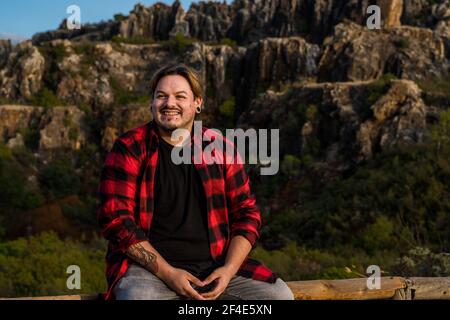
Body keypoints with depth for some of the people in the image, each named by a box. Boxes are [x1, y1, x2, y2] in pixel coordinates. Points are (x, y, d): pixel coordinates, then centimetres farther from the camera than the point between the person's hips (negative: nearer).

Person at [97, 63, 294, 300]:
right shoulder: (129, 150, 0)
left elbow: (246, 212, 10)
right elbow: (115, 218, -6)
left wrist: (229, 269, -7)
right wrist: (167, 272, -14)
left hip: (215, 269, 3)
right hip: (151, 267, -3)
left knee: (280, 294, -16)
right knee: (136, 295, -35)